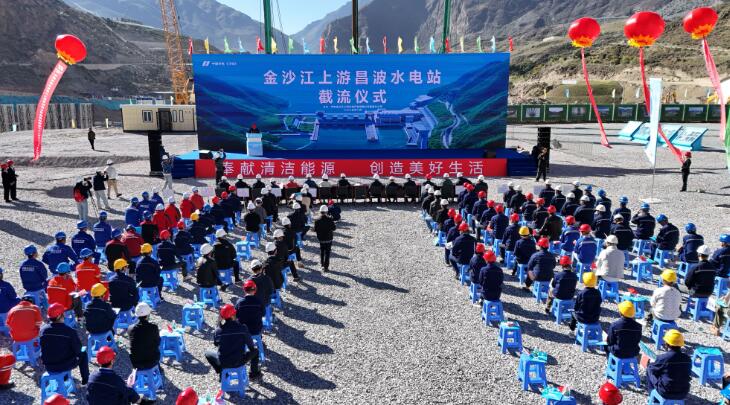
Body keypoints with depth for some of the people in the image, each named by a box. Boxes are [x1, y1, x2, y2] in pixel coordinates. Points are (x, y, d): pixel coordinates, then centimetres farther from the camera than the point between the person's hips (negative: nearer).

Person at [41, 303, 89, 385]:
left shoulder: (43, 330, -10)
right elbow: (78, 350, -13)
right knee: (83, 354, 24)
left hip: (48, 367, 4)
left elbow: (43, 348, 5)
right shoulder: (70, 331, -23)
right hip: (65, 366, -4)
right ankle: (85, 379, 32)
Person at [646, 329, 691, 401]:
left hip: (666, 393, -4)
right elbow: (688, 375, 11)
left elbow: (652, 369, -5)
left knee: (649, 369, 14)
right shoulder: (687, 359, -6)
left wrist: (650, 365, 20)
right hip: (683, 394, 5)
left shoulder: (663, 358, -21)